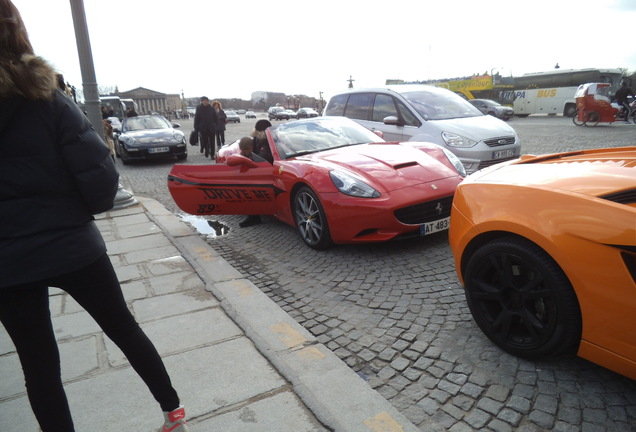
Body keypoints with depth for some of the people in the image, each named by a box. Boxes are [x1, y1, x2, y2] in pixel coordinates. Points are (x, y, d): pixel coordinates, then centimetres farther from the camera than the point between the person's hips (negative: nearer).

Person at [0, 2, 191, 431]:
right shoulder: (49, 100, -9)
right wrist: (80, 210, 5)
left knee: (38, 365, 15)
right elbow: (100, 180, -15)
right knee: (125, 330, 16)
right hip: (72, 248, 0)